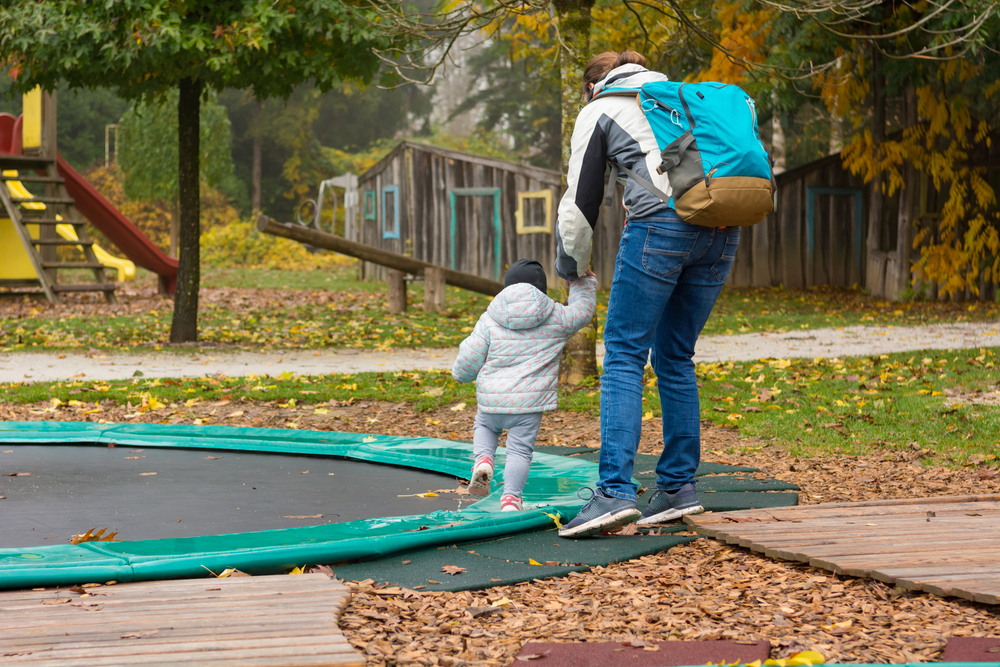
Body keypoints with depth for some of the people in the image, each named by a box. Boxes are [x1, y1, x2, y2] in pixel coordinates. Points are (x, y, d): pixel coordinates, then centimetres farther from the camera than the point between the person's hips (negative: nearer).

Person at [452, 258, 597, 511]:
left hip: (492, 399, 1)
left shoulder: (489, 320, 2)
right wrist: (583, 282, 36)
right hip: (529, 403, -1)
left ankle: (483, 458, 1)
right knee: (520, 450, 4)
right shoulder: (555, 318, 2)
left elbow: (468, 363, 3)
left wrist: (462, 374, 26)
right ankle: (511, 496, -11)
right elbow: (583, 310, 21)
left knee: (484, 427, 28)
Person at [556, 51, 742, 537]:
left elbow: (581, 200, 15)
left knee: (624, 357, -4)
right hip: (722, 228, 6)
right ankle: (679, 487, 13)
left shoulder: (599, 110, 15)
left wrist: (572, 267, 31)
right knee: (675, 358, 15)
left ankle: (615, 491, -15)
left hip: (662, 224, -6)